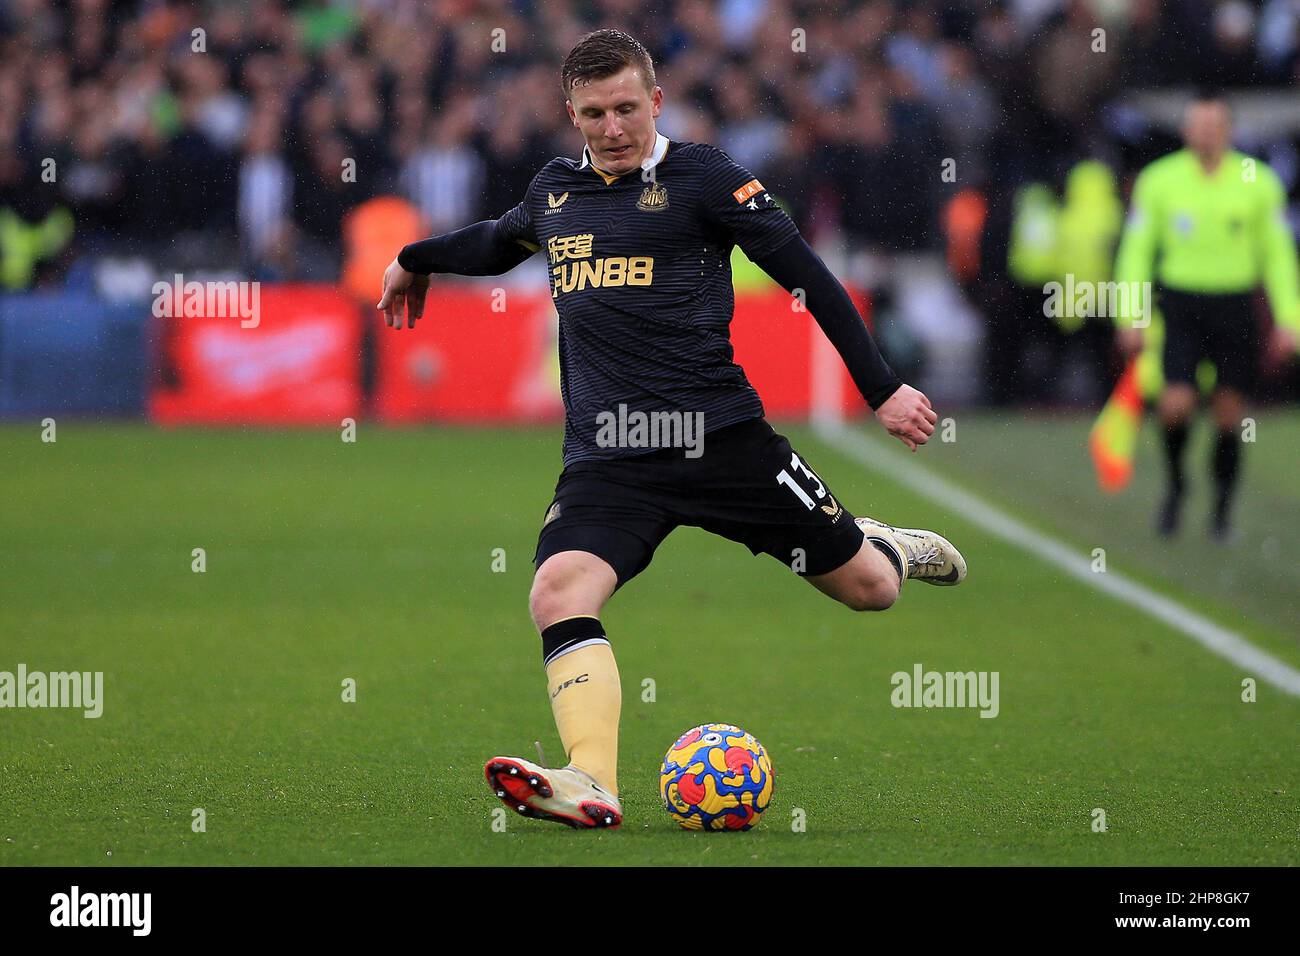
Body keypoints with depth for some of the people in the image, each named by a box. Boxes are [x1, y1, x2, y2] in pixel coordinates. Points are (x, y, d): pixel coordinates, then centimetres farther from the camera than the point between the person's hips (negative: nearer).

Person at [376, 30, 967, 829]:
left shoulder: (700, 176, -1)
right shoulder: (555, 192, 14)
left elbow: (808, 276, -1)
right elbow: (497, 242, 39)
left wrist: (882, 388, -4)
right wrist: (419, 259, 46)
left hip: (721, 436, -3)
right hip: (606, 457, 3)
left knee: (869, 590, 5)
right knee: (561, 592, -26)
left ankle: (885, 548, 43)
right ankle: (593, 785, -34)